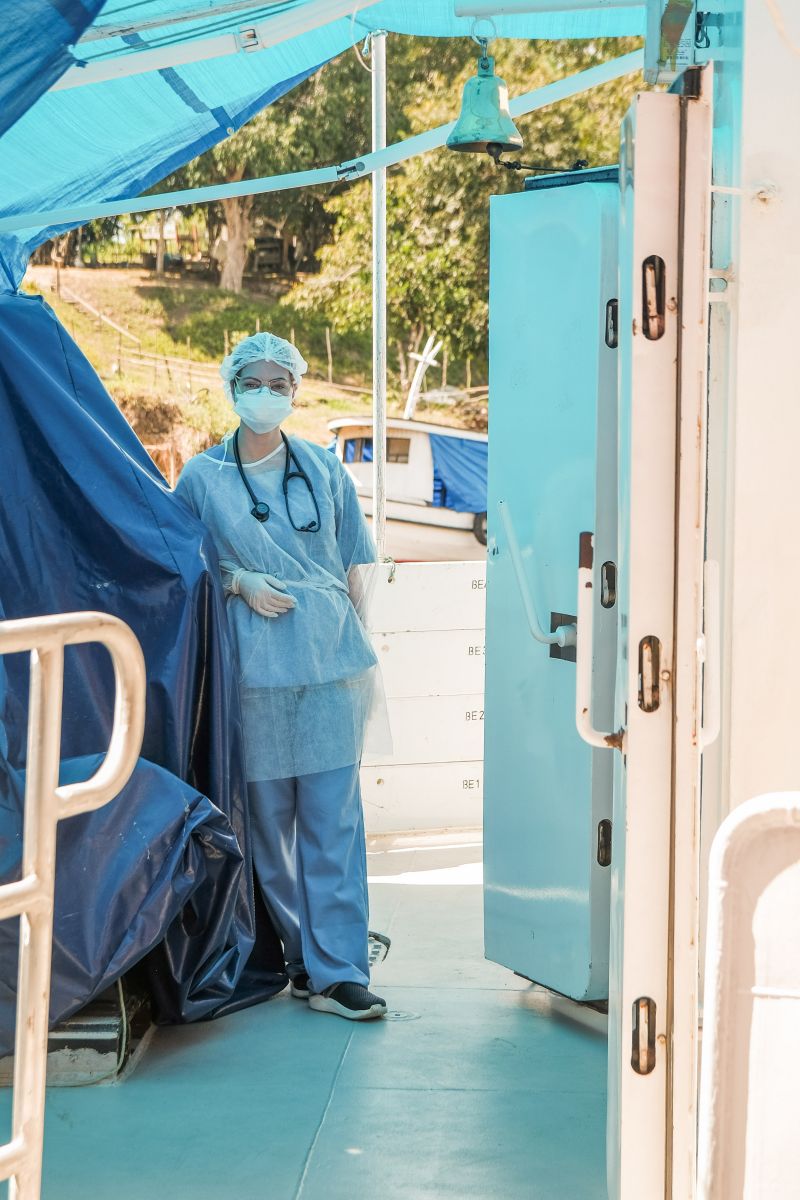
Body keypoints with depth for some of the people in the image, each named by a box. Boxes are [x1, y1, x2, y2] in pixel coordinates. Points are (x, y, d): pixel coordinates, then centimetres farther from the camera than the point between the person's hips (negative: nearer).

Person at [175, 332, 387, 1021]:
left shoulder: (323, 469, 11)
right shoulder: (201, 477, 7)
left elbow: (360, 561, 16)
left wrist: (348, 628, 4)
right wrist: (239, 582, -7)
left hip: (331, 666, 1)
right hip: (254, 670, -1)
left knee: (334, 818, -3)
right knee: (267, 818, 2)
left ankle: (337, 973, -1)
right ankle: (299, 955, 16)